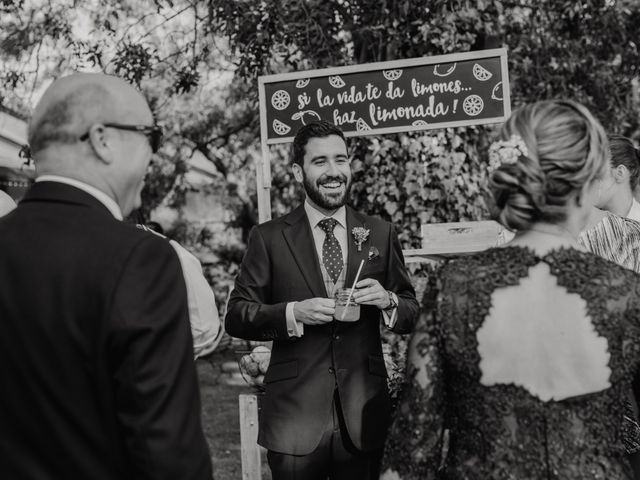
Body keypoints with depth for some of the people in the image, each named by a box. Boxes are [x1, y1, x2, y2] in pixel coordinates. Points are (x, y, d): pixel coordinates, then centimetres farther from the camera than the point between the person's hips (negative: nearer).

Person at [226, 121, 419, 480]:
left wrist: (387, 301, -13)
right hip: (296, 415, -2)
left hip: (364, 415, 2)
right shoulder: (268, 238, 0)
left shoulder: (381, 234, 6)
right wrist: (293, 313, -18)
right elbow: (236, 316, -2)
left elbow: (412, 314, 9)